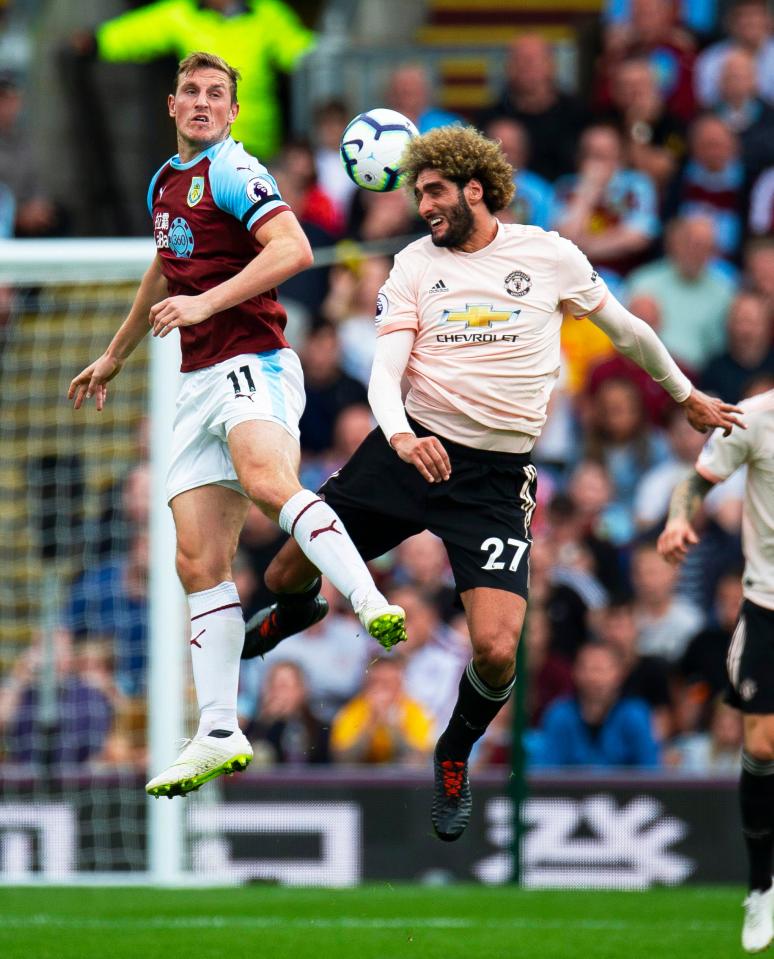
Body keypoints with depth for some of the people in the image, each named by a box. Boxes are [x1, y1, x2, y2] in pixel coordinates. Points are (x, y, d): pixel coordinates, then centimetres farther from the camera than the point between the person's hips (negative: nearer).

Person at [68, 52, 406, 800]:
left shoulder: (232, 173, -5)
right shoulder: (164, 183, 21)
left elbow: (293, 248, -20)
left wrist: (207, 302, -24)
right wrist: (115, 355, 48)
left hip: (251, 362, -8)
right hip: (197, 382, 8)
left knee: (266, 481, -38)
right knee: (199, 562, 0)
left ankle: (372, 606, -51)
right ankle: (218, 734, -2)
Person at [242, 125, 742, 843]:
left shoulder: (550, 256, 2)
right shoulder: (415, 264, 5)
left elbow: (625, 329, 18)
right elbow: (385, 371, -4)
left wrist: (685, 395, 28)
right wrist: (399, 434, -26)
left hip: (496, 479, -2)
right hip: (410, 449, 2)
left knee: (495, 652, -18)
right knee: (285, 577, 4)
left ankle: (455, 752, 14)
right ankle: (289, 618, 45)